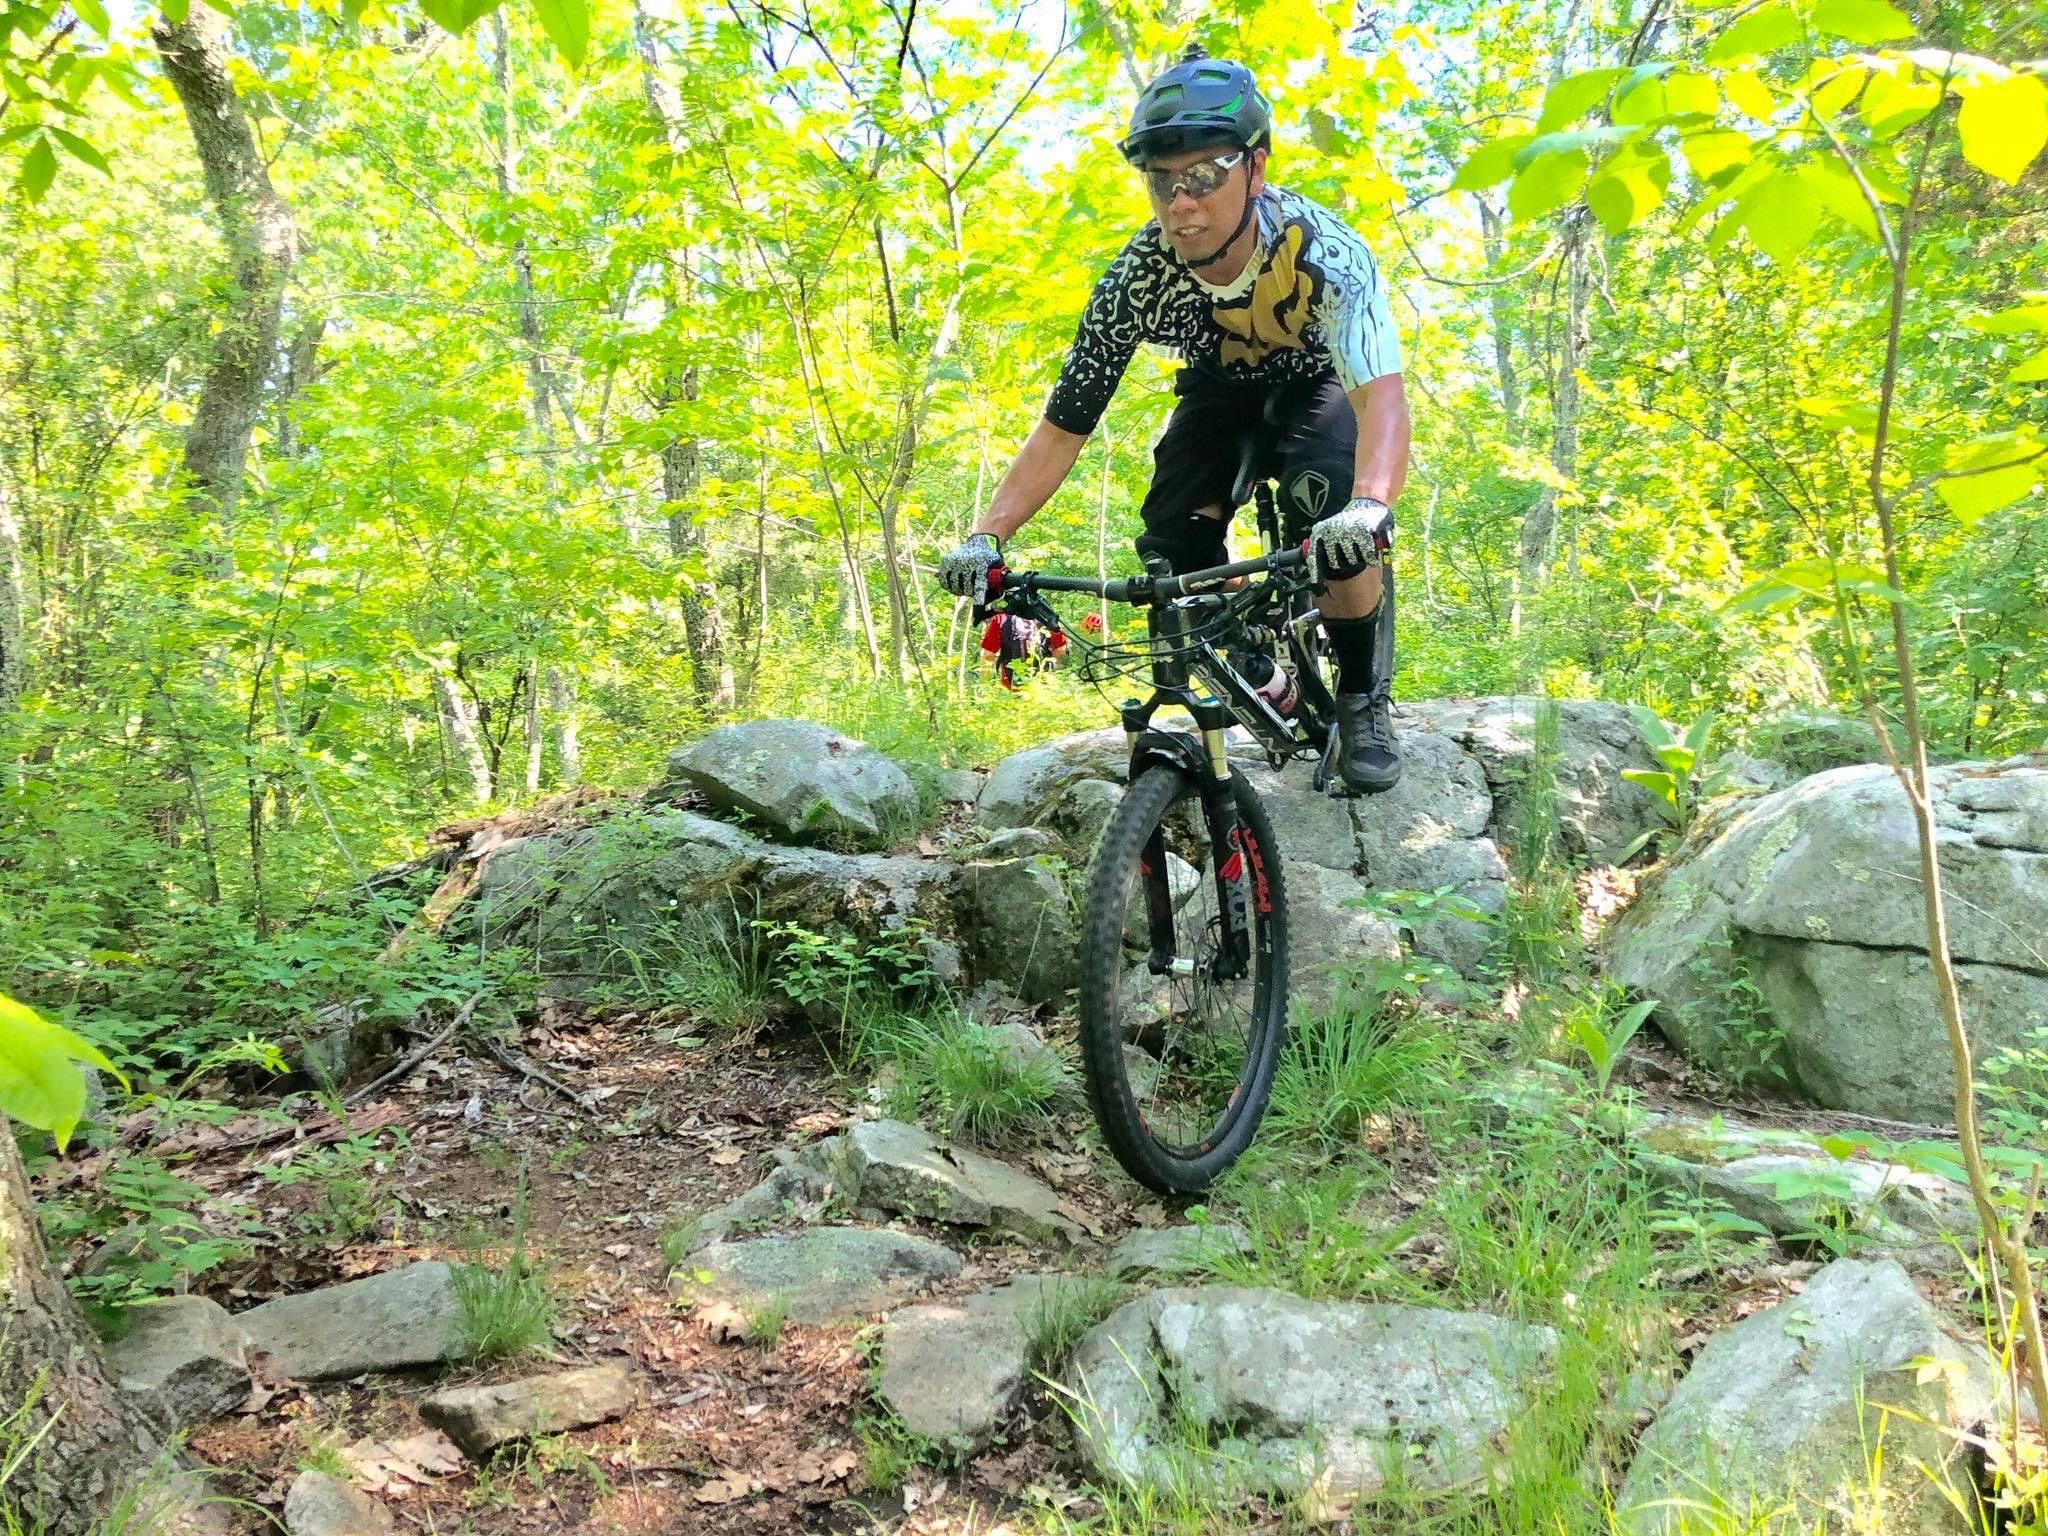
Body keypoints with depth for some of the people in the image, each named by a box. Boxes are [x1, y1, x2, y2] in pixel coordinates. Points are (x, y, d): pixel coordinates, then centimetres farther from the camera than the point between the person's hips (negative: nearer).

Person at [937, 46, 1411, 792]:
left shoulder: (1322, 250, -37)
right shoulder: (1137, 277, -29)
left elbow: (1382, 393, -50)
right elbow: (1062, 427, -25)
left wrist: (1370, 506, -70)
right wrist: (986, 536, -38)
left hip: (1317, 379, -3)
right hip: (1219, 387, 3)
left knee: (1331, 524, -31)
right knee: (1174, 544, -20)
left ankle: (1365, 700, -8)